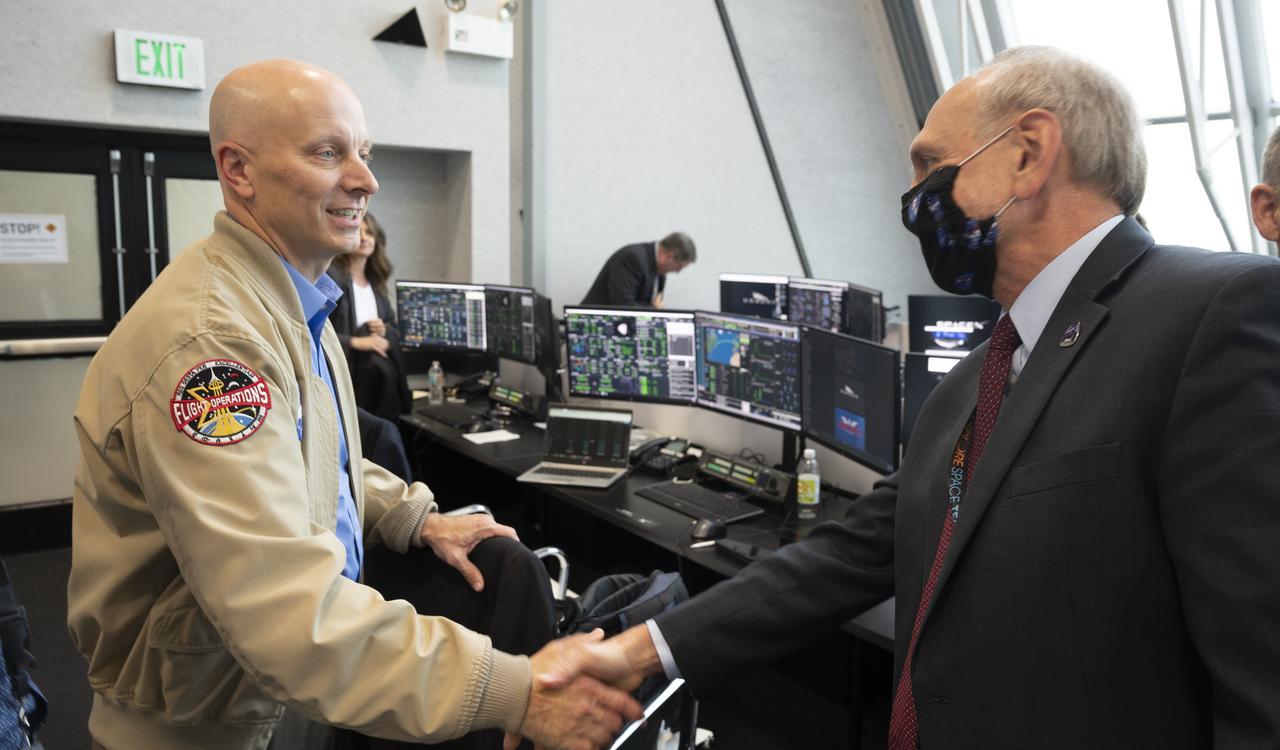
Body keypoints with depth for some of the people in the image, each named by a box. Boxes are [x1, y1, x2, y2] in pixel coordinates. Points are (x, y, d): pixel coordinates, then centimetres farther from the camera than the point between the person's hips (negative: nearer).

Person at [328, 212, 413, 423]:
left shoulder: (376, 282, 14)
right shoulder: (330, 276, -6)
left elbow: (396, 330, 21)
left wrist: (385, 330, -1)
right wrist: (356, 342, -20)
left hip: (379, 370, 6)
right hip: (342, 370, -5)